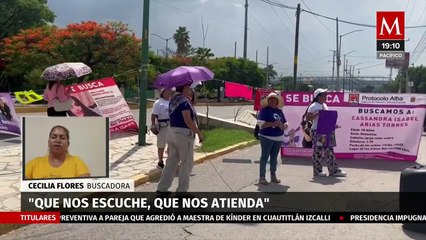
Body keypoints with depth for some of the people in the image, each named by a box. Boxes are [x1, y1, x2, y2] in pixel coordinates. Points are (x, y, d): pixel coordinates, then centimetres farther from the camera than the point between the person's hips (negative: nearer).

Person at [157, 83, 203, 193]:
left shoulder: (173, 100, 12)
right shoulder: (183, 101, -14)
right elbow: (188, 120, -20)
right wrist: (199, 133, -15)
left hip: (172, 132, 8)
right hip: (184, 134, -8)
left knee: (171, 161, 13)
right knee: (186, 163, 2)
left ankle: (162, 187, 16)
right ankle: (182, 190, 7)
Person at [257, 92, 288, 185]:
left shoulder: (279, 111, 13)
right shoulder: (265, 110, -5)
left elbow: (285, 123, 15)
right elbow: (260, 123, -15)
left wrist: (283, 126, -9)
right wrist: (273, 123, -22)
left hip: (278, 138, 6)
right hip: (267, 137, -5)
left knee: (274, 157, 11)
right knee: (265, 157, -3)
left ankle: (273, 176, 21)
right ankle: (262, 177, 1)